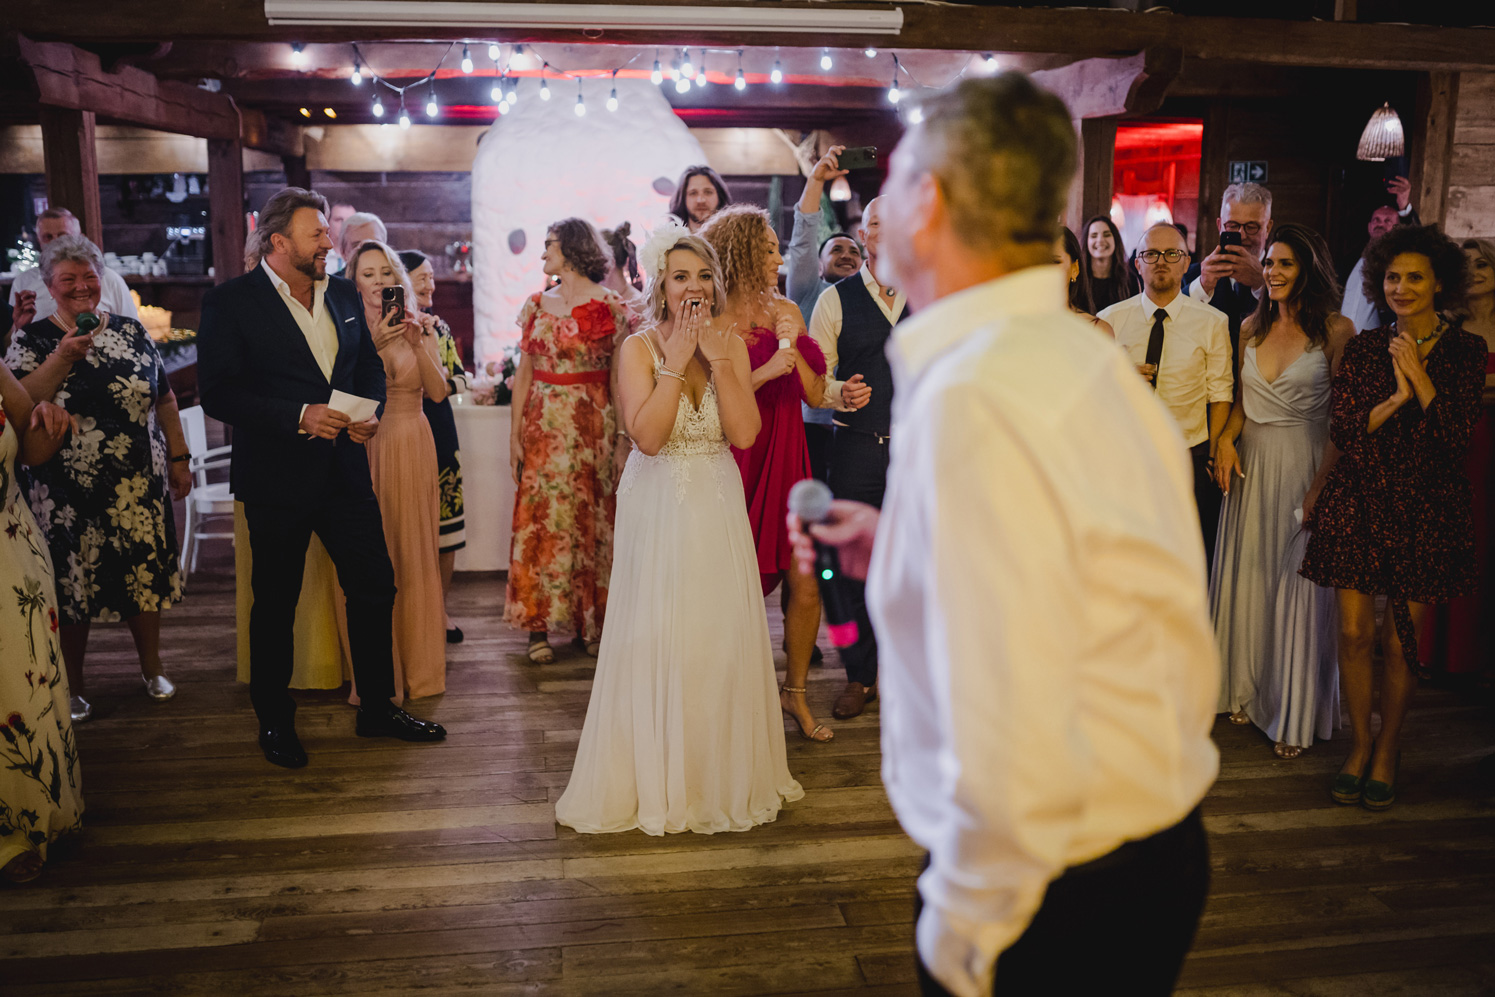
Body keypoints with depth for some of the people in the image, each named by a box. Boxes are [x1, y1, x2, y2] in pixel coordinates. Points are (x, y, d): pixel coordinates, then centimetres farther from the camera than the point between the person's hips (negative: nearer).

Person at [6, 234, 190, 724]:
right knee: (71, 586, 6)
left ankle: (152, 669, 29)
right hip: (68, 494, -2)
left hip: (139, 486, 2)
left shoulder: (132, 331, 6)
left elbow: (164, 399, 10)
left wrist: (179, 459, 8)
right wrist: (63, 358, -23)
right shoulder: (32, 340, -1)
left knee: (146, 575, 10)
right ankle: (73, 686, 23)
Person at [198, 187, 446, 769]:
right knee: (275, 604, 8)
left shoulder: (344, 295, 9)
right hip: (276, 479, -5)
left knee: (375, 587, 7)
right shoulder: (230, 302, -8)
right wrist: (300, 416, -22)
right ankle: (274, 722, 26)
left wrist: (371, 410, -1)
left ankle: (379, 709, 24)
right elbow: (218, 394, -14)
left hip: (345, 470, 5)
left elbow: (370, 365, 19)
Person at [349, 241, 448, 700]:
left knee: (414, 553, 6)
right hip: (364, 448, -2)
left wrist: (417, 345, -13)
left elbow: (438, 391, -1)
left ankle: (417, 666, 17)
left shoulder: (420, 327, 7)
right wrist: (372, 345, -20)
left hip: (412, 447, 2)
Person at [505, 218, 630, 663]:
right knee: (540, 519, 0)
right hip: (543, 424, 3)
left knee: (591, 519, 1)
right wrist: (515, 432, 2)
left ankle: (590, 622, 13)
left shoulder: (610, 305, -1)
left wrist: (622, 434, -11)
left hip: (592, 425, -3)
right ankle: (538, 625, 6)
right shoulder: (536, 304, 10)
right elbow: (524, 372, 9)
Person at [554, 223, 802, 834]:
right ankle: (655, 780, 18)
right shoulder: (640, 348, -6)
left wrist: (717, 358, -14)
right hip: (657, 509, -3)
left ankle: (725, 773, 25)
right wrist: (677, 361, -19)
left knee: (723, 637, 7)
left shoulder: (732, 344, 2)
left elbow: (745, 433, -10)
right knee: (655, 640, 1)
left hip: (718, 509, 3)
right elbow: (647, 435, -19)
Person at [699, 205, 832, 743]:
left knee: (805, 587, 3)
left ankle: (795, 693, 23)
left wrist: (794, 350, -9)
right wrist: (763, 372, -19)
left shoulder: (787, 311, 9)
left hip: (786, 462, 5)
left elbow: (815, 394, 6)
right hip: (736, 465, -5)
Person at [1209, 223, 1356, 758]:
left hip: (1306, 467, -4)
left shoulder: (1336, 330, -8)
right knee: (1246, 576, 11)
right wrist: (1225, 438, -4)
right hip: (1249, 463, 5)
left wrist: (1321, 486, -19)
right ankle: (1247, 689, 28)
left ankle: (1295, 713, 16)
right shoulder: (1251, 326, 7)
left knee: (1296, 586, 2)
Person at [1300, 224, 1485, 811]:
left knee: (1401, 639, 4)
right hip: (1358, 502, 1)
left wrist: (1419, 376, -9)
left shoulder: (1465, 351, 2)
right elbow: (1341, 428, -2)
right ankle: (1360, 745, 19)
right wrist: (1398, 398, -12)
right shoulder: (1364, 347, 6)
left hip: (1425, 509, -1)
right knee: (1354, 632, 1)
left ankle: (1387, 752, 21)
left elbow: (1458, 437, -9)